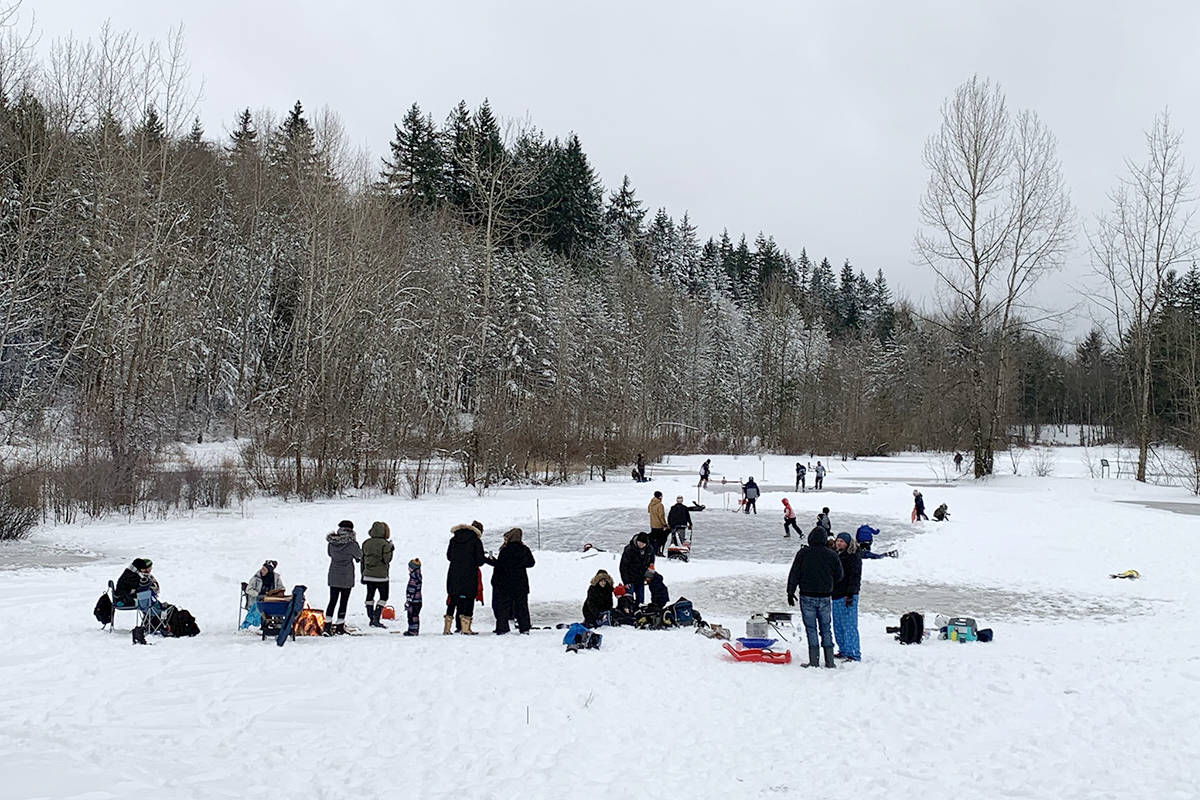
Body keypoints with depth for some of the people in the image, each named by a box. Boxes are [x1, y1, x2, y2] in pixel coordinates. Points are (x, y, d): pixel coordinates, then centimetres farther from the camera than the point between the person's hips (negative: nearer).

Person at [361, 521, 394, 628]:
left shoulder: (366, 543, 5)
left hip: (368, 575, 5)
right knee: (384, 596, 6)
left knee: (370, 596, 13)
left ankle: (371, 619, 15)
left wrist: (363, 575, 16)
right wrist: (391, 550, 0)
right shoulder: (385, 544, -13)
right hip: (381, 575, -5)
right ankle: (376, 618, -4)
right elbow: (386, 559, -15)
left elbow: (363, 559, 9)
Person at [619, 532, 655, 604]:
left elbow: (651, 563, 11)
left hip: (641, 579, 4)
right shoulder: (629, 549, -20)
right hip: (630, 579, -4)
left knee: (640, 598, 10)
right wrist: (626, 581, -16)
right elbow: (623, 566, -14)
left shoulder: (650, 549, -6)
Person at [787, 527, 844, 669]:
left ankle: (814, 661, -1)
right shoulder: (832, 555, -1)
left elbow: (794, 574, -5)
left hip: (807, 597, -2)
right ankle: (829, 661, 11)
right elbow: (839, 576, 7)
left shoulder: (803, 553, -7)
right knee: (826, 629, 12)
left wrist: (790, 592, 3)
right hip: (825, 597, 2)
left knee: (811, 629, 3)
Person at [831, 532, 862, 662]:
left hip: (847, 596, -8)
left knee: (849, 626, -7)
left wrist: (850, 594, -21)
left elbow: (855, 577, -14)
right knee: (838, 626, 13)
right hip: (835, 595, 8)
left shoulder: (853, 558, -9)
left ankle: (854, 654, -3)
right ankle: (844, 651, 24)